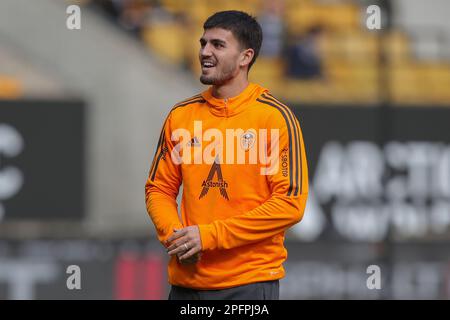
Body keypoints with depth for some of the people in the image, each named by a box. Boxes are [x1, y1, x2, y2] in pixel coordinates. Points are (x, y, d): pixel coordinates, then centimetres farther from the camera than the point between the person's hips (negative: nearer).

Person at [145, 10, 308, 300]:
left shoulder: (276, 117, -6)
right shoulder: (181, 115, 9)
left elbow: (290, 203, -12)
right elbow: (159, 189, 14)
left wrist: (209, 236, -14)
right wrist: (174, 235, -7)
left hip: (249, 283, -4)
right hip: (186, 283, 4)